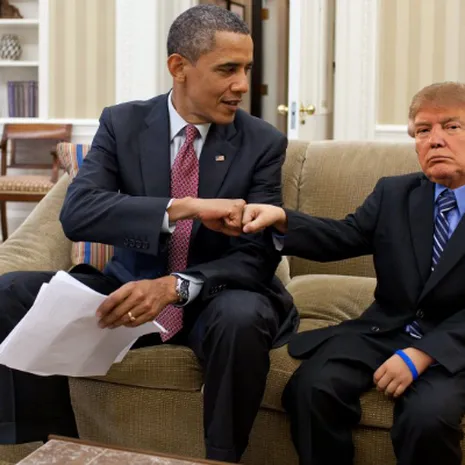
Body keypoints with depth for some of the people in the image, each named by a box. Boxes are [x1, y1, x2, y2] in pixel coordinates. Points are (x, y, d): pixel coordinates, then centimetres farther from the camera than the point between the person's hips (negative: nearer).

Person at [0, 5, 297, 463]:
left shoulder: (263, 142, -6)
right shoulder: (121, 123, -3)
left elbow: (260, 256, -12)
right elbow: (76, 212, -19)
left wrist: (175, 286, -30)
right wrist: (183, 207, -32)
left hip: (214, 300, -2)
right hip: (130, 288, 2)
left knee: (243, 317, -37)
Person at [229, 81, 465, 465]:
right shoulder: (393, 193, 11)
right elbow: (343, 237, 1)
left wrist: (421, 355, -22)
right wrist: (281, 219, -19)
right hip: (383, 329, 4)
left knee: (427, 416, -31)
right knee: (312, 386, -21)